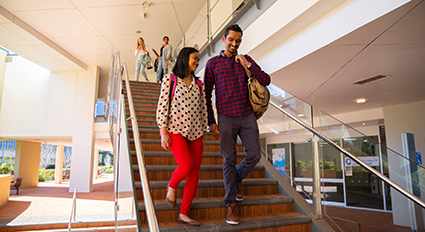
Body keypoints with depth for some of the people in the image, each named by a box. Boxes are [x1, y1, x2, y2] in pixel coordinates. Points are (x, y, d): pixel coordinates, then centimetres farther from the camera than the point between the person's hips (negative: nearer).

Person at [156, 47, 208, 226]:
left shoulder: (199, 84, 13)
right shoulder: (170, 79, 3)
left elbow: (203, 110, 14)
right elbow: (162, 105, -3)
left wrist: (203, 136, 12)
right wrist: (163, 131, -11)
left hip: (195, 132, 5)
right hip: (175, 130, -5)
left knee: (194, 174, 1)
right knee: (187, 165, -23)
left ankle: (183, 214, 15)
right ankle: (172, 186, 12)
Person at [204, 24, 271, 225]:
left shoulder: (246, 59, 9)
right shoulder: (212, 63, 1)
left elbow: (266, 81, 1)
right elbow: (206, 95, 1)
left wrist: (247, 64, -10)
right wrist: (211, 122, -4)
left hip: (247, 116, 3)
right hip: (226, 118, -3)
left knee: (254, 155, 2)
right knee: (229, 160, 0)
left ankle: (235, 180, 32)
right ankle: (232, 204, 12)